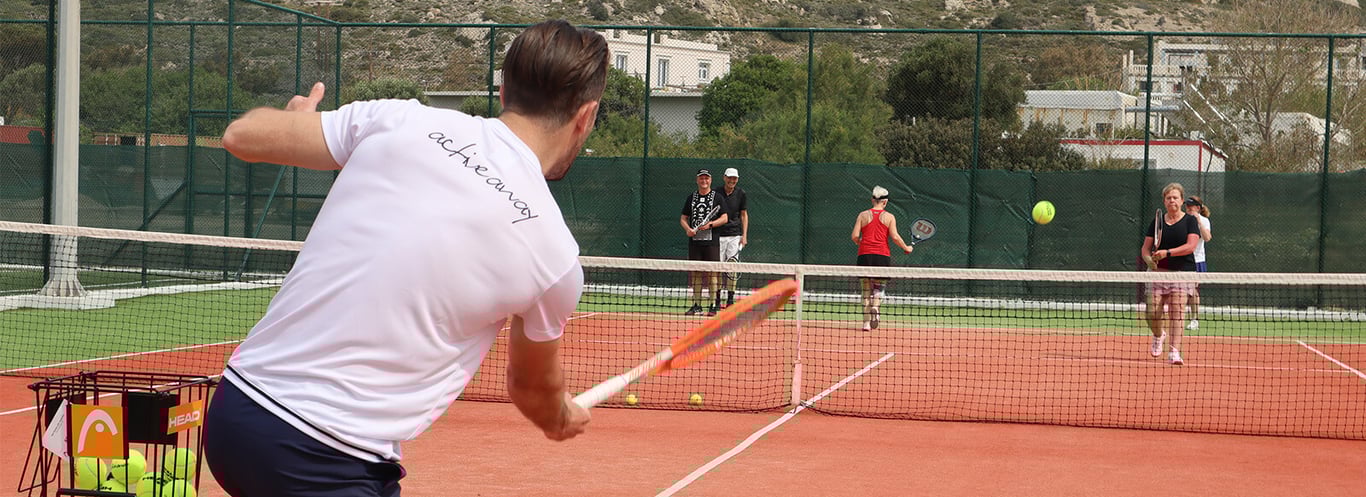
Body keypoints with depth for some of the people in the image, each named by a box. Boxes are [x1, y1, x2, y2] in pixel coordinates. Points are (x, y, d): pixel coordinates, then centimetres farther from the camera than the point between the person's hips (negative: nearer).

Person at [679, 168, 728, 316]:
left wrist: (710, 224, -14)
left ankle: (714, 305, -3)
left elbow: (724, 218, 0)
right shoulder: (691, 197, 12)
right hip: (694, 241, 3)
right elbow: (683, 218, 14)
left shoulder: (717, 197, 3)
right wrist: (688, 229, -6)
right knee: (695, 273, 5)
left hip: (711, 241, -3)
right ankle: (696, 305, 11)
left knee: (712, 273, -5)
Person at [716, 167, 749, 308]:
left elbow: (744, 215, 8)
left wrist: (744, 236, 0)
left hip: (735, 235, 0)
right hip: (719, 235, 0)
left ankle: (730, 299, -1)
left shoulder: (741, 194, 5)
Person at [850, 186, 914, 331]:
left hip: (865, 254, 1)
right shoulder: (889, 217, 3)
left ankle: (866, 322, 4)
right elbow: (895, 237, -5)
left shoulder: (863, 215, 6)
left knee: (866, 289, 8)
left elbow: (855, 236, 0)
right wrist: (906, 248, 10)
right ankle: (875, 308, -21)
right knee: (879, 286, 10)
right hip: (882, 255, -1)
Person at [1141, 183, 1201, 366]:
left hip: (1182, 271, -3)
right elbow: (1145, 248, 12)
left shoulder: (1190, 221, 3)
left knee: (1177, 311, -14)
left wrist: (1167, 253, -19)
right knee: (1153, 313, -5)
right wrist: (1150, 259, -9)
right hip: (1159, 272, 3)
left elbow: (1190, 246, -9)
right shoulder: (1156, 222, 12)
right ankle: (1158, 336, 28)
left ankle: (1175, 352, -16)